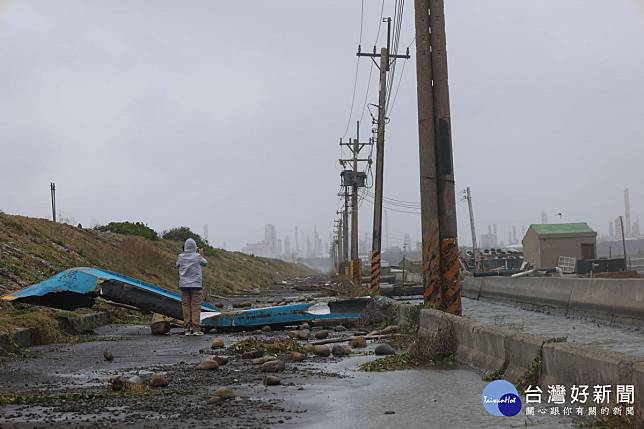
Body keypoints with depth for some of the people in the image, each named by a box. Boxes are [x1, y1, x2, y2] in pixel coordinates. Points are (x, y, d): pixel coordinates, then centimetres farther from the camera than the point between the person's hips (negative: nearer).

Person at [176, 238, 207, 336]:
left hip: (184, 285, 2)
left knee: (186, 306, 5)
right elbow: (205, 263, 12)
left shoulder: (181, 257, -1)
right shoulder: (197, 256, -6)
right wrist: (201, 255, 27)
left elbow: (177, 265, 18)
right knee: (196, 306, 0)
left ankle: (187, 329, 4)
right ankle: (196, 328, -4)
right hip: (196, 285, -2)